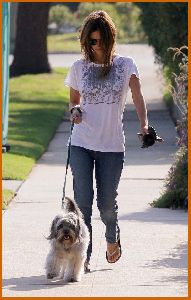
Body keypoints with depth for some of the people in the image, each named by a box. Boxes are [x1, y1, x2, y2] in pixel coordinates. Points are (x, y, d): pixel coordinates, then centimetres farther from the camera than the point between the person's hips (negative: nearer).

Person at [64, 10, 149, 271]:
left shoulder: (125, 65, 2)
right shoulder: (79, 68, 7)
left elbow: (137, 96, -8)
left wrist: (144, 124, -26)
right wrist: (75, 111, -8)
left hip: (112, 146, -1)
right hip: (81, 144, 1)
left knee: (106, 203, 3)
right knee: (83, 201, -8)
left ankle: (112, 237, 35)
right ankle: (83, 255, -3)